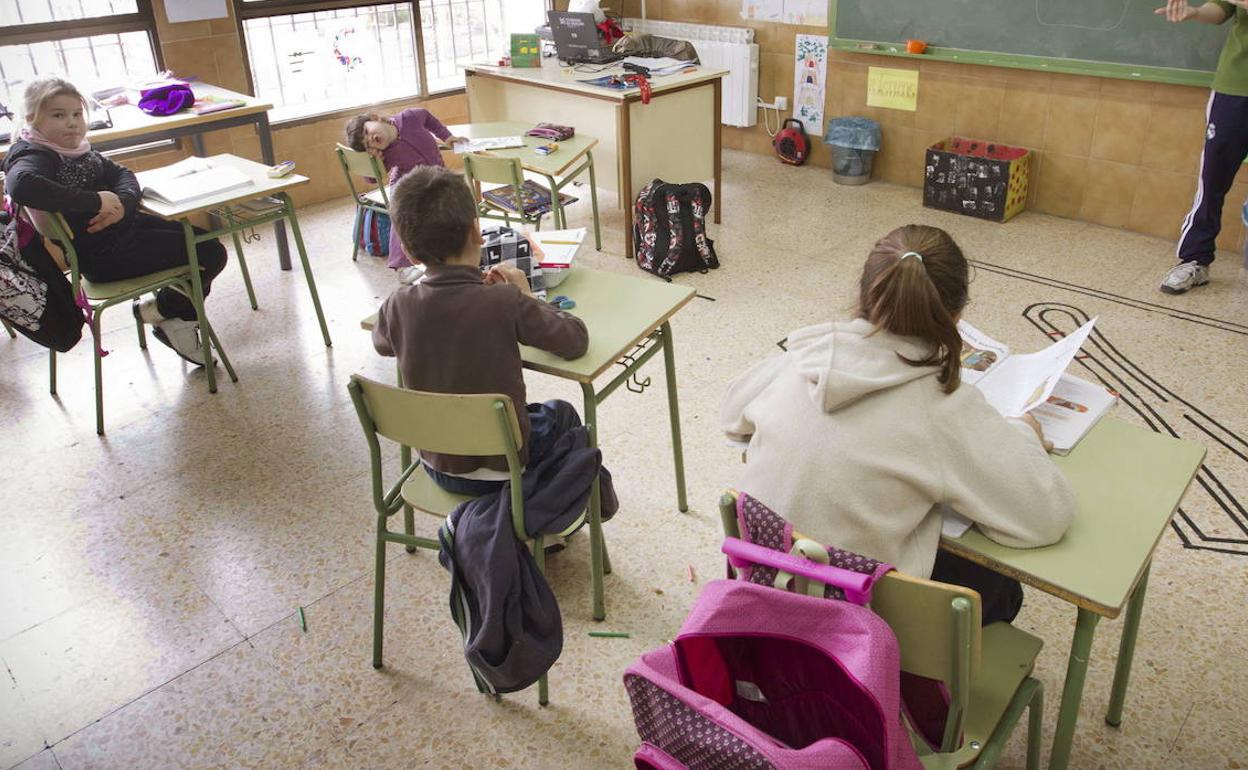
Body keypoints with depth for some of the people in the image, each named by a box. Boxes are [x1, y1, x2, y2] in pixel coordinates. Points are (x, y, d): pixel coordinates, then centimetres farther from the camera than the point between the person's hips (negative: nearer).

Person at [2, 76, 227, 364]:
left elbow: (121, 174, 10)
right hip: (104, 255, -9)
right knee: (211, 255, -11)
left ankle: (179, 319, 18)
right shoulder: (35, 156, -18)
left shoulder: (76, 148, 8)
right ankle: (161, 309, 11)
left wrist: (123, 202, -15)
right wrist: (96, 201, -34)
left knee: (206, 239, 16)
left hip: (127, 225, 10)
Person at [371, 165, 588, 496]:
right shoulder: (506, 303, -27)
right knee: (559, 413, 28)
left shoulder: (398, 306, -15)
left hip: (436, 466, 4)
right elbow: (577, 339, -14)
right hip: (501, 471, -3)